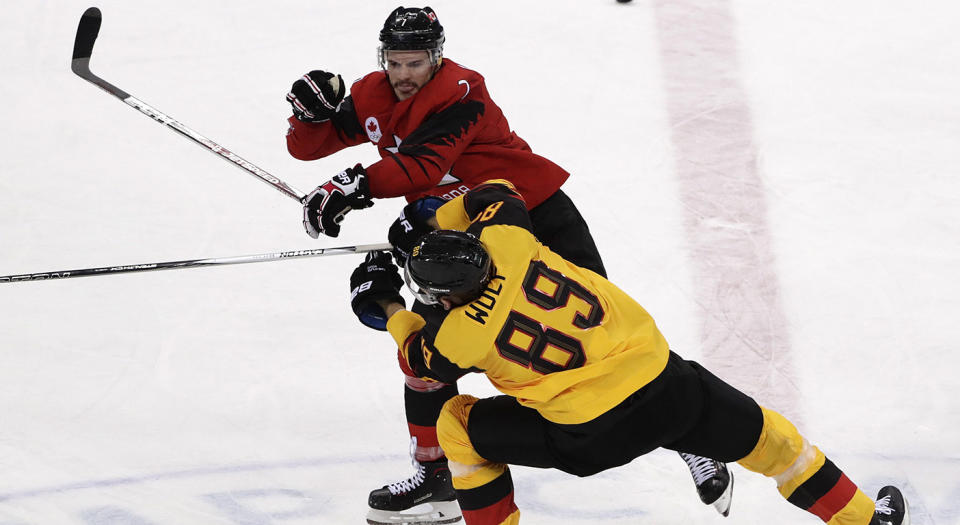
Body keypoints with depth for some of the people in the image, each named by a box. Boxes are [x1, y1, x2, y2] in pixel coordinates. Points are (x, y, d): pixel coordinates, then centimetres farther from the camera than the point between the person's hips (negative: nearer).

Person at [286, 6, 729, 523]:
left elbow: (422, 164, -35)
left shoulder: (461, 94, -22)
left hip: (538, 216, -7)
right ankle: (434, 471, 16)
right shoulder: (372, 98, 0)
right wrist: (312, 110, -19)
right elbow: (307, 146, 3)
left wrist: (358, 185, -49)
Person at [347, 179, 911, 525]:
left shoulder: (458, 333, -12)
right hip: (668, 386, 4)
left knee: (458, 424, 13)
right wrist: (427, 222, 25)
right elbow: (495, 192, 18)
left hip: (592, 437, -4)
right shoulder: (502, 239, -7)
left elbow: (421, 360, 13)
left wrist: (389, 306, 25)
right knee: (760, 432, 25)